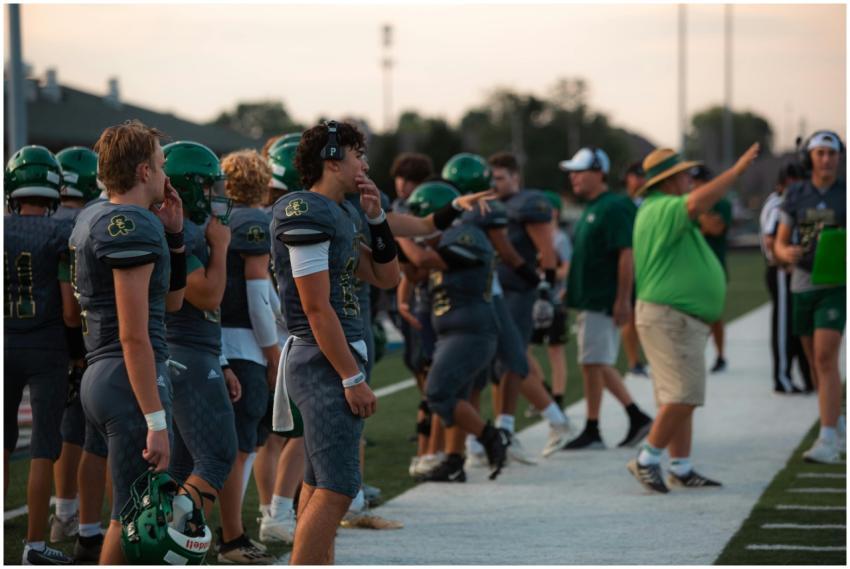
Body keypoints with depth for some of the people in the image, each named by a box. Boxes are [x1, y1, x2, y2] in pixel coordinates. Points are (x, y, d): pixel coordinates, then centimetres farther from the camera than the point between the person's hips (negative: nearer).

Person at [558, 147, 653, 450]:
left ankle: (592, 431, 1)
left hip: (602, 301, -10)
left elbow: (627, 255, -20)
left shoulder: (613, 208, -14)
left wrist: (623, 300, -23)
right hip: (588, 300, 10)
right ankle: (638, 418, 17)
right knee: (600, 364, 12)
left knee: (593, 363, -5)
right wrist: (570, 289, 21)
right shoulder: (591, 208, 16)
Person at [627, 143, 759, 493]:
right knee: (683, 397, -14)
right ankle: (647, 460, -9)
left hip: (681, 320, 11)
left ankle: (681, 470, 12)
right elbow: (698, 202, -34)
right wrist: (737, 169, -29)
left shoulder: (654, 210, 19)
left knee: (683, 399, 10)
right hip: (669, 317, -11)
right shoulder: (662, 209, -14)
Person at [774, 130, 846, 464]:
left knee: (826, 359, -18)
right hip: (802, 285, 4)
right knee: (816, 361, 13)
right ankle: (837, 424, 34)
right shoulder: (795, 196, 4)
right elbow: (780, 245, 5)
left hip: (836, 286, -4)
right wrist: (787, 254, -20)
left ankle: (828, 442, -22)